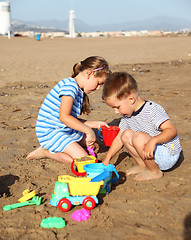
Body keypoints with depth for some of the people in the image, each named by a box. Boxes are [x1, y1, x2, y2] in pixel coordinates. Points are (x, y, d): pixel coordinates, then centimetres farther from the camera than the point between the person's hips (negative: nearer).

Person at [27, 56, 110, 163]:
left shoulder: (80, 92, 12)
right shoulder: (70, 86, -20)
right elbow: (64, 117, -28)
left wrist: (95, 124, 9)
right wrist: (88, 130, -23)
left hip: (65, 130, 10)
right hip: (49, 132, -10)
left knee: (94, 144, 16)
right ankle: (45, 152, -5)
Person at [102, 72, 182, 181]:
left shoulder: (152, 109, -24)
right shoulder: (127, 114, 2)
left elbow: (172, 130, -30)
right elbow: (119, 138, 11)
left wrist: (153, 140, -44)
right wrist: (107, 159, 8)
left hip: (168, 156, -8)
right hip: (153, 153, 8)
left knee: (139, 137, -28)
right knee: (126, 135, -1)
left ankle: (155, 172, -12)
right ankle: (142, 165, 5)